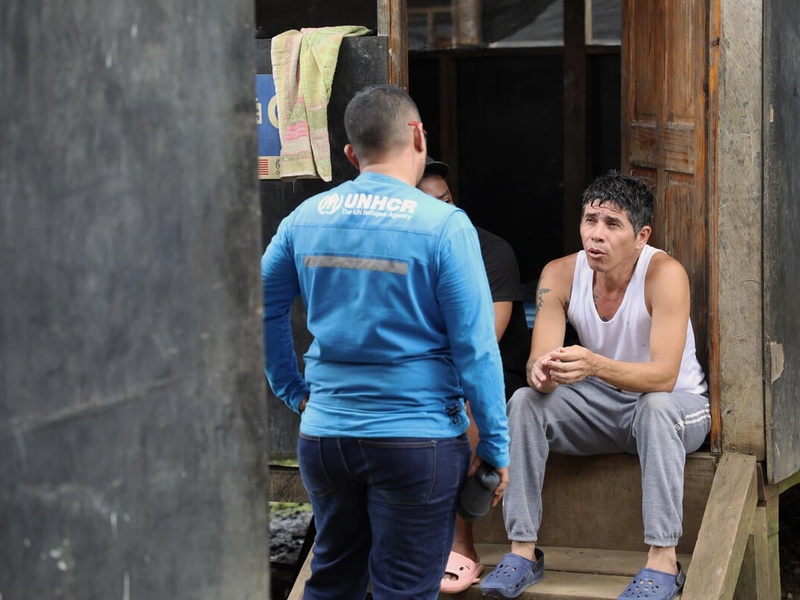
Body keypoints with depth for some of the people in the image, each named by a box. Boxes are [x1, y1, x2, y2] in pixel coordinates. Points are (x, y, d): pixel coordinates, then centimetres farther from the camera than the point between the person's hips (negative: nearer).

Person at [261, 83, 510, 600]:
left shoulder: (306, 219, 2)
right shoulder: (444, 226, -12)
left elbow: (263, 309, 10)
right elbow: (475, 348, -12)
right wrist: (496, 446, -5)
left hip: (324, 435, 5)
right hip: (417, 440, -4)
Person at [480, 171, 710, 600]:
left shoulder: (665, 274, -25)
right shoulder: (560, 275, -11)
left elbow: (664, 376, -32)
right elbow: (538, 363, -15)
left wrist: (595, 365, -49)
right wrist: (542, 371, -42)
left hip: (677, 405, -4)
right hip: (601, 405, 4)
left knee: (657, 407, -37)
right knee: (525, 402, -20)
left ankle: (663, 561, -35)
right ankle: (522, 552, -18)